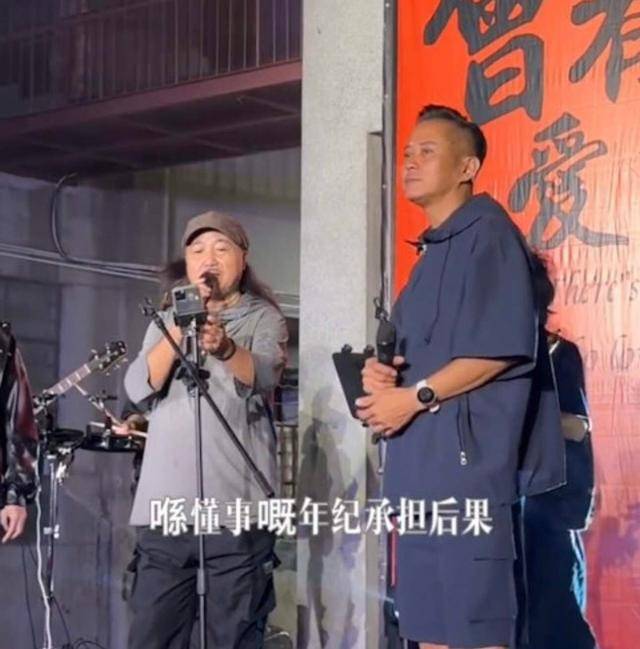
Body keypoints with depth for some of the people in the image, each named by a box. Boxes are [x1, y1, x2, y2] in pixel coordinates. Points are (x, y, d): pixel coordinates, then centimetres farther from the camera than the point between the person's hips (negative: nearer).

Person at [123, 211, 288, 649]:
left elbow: (263, 376, -13)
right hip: (166, 505, 3)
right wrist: (180, 331, -11)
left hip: (236, 505, -3)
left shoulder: (264, 318, 9)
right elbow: (139, 388, 3)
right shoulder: (167, 320, 20)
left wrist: (225, 347, -34)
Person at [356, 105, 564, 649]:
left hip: (468, 461, -10)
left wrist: (414, 396, -13)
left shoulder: (487, 232, -6)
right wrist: (380, 373, 5)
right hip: (421, 465, 10)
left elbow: (505, 346, -17)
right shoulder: (433, 248, 22)